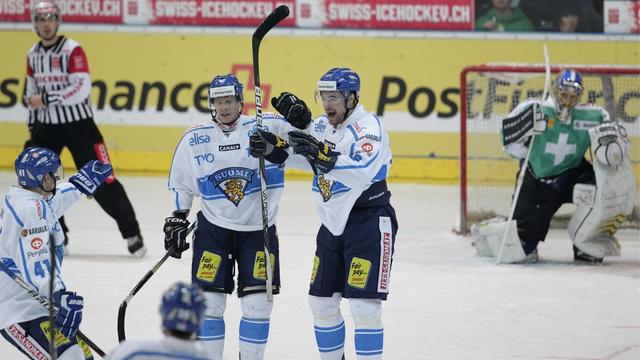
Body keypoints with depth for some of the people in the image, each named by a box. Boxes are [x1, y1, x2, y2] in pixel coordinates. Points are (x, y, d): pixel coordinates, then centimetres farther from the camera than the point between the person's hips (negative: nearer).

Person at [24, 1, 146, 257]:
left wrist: (46, 99, -24)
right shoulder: (33, 55, 8)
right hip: (47, 126, 6)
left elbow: (81, 89, -23)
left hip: (78, 123, -6)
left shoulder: (72, 50, -13)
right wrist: (32, 126, 18)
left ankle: (131, 233, -2)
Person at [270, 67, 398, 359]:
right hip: (333, 223, 8)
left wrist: (323, 157, -43)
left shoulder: (368, 126, -15)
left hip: (369, 222, -8)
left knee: (364, 305, -13)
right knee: (321, 302, 13)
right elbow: (293, 157, 5)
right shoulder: (323, 126, 10)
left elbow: (363, 171, -32)